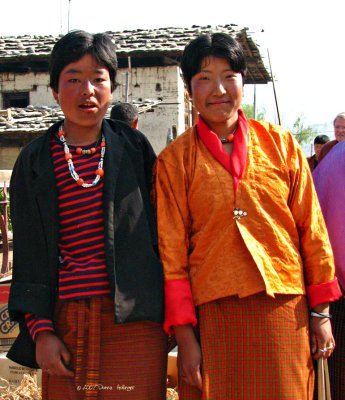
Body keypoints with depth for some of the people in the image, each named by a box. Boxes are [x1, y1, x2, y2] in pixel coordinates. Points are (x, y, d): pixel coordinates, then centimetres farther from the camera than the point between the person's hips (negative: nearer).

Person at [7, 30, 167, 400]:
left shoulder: (133, 148, 6)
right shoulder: (35, 161, 6)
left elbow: (158, 228, 9)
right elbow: (29, 255, 5)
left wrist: (171, 312, 5)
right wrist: (40, 330, -2)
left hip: (133, 317, 0)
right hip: (65, 320, 1)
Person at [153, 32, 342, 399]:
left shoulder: (280, 144, 5)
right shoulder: (174, 159, 1)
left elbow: (311, 228, 6)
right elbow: (171, 249, -1)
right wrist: (184, 334, -6)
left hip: (284, 311, 2)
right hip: (214, 314, -1)